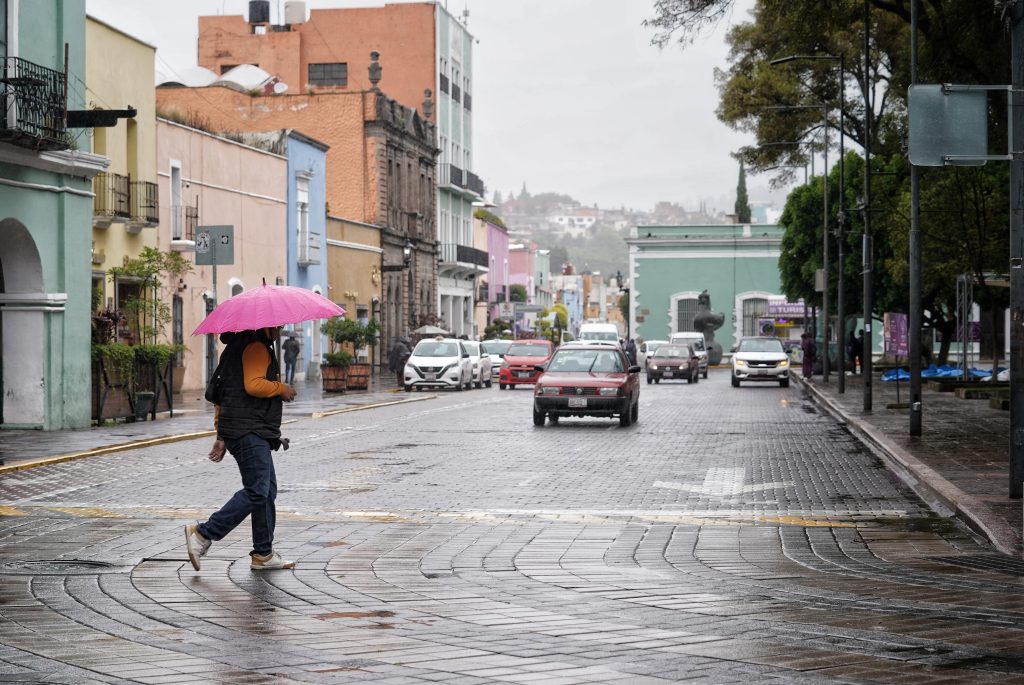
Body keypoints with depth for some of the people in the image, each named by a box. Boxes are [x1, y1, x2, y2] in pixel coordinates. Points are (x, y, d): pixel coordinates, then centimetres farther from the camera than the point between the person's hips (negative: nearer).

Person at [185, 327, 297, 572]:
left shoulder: (238, 348, 24)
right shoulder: (256, 347, -9)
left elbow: (221, 396, 24)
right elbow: (253, 385, -25)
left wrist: (222, 436, 24)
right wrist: (282, 388, -7)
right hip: (249, 432, -11)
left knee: (268, 490, 10)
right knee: (256, 491, -15)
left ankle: (263, 555, 11)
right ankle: (203, 534, -14)